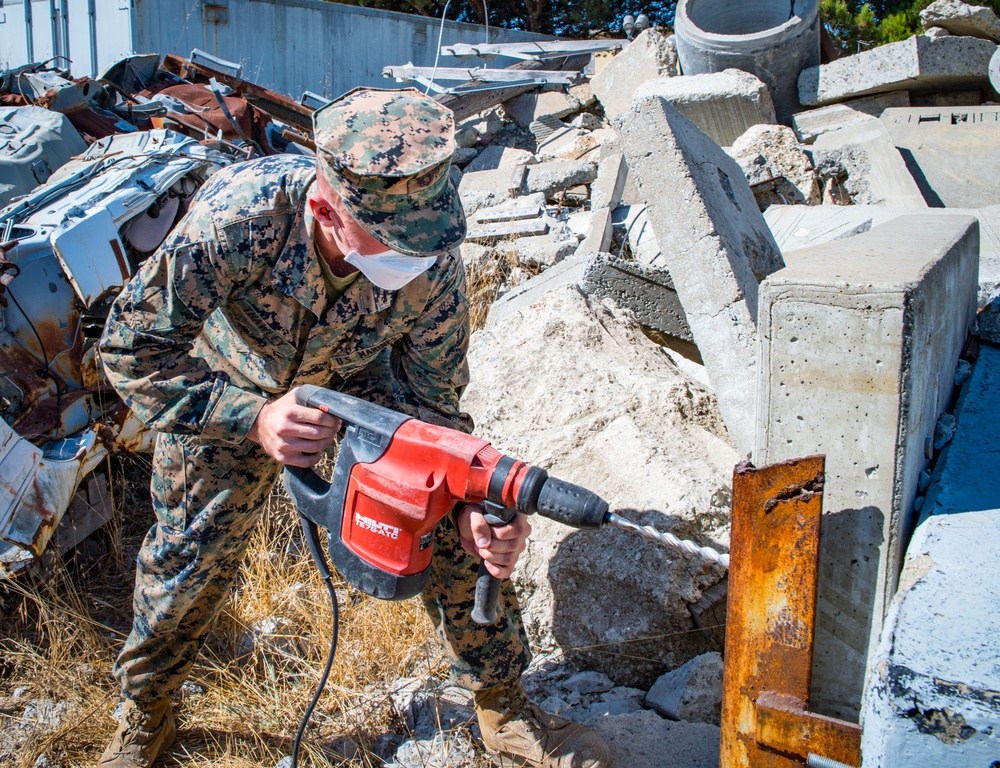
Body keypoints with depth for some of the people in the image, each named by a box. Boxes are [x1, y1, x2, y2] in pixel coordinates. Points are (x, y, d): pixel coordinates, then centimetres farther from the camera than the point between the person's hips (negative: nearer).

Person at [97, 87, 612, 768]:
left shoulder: (435, 264, -34)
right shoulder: (242, 214, -42)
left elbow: (433, 405, -21)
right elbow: (133, 348, -32)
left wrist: (472, 505, -39)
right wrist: (254, 419, -44)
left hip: (361, 377, 2)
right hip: (227, 392, -1)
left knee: (462, 530, -7)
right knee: (191, 553, 6)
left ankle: (504, 708, 15)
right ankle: (146, 712, 37)